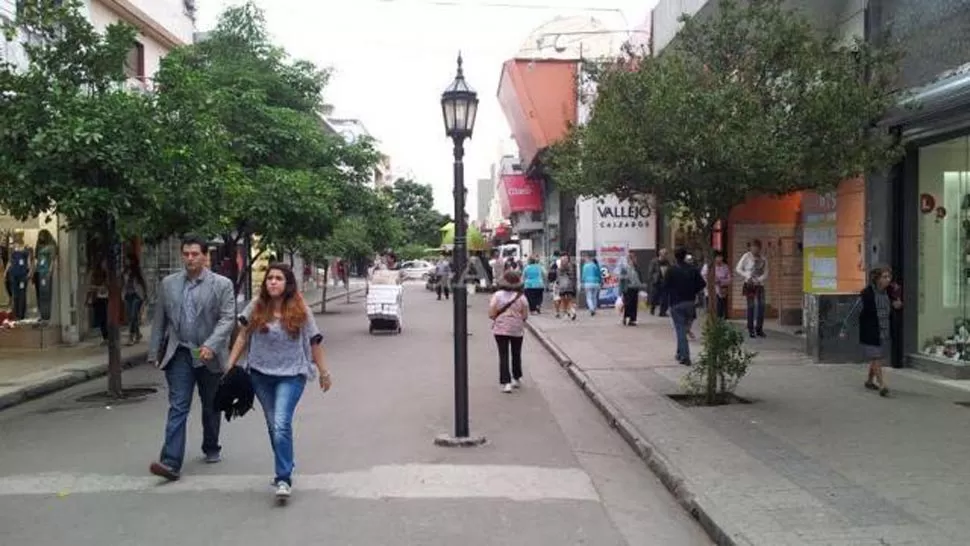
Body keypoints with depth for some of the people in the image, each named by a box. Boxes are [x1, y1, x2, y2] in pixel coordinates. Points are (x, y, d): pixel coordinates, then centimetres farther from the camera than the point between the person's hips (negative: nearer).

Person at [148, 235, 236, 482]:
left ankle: (211, 448, 35)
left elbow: (227, 319, -11)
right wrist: (154, 352, 9)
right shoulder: (168, 283, 6)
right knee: (177, 408, -8)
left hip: (209, 356, -1)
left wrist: (211, 345, -23)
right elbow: (159, 320, 10)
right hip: (179, 354, 1)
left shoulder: (222, 285, -4)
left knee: (211, 407, 14)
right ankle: (171, 462, -12)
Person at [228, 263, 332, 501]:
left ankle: (284, 479, -11)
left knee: (281, 425, -17)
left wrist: (324, 372, 4)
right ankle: (285, 468, 33)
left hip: (291, 374, -3)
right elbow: (243, 336, 7)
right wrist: (231, 365, 3)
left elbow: (314, 342, 0)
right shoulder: (256, 307, -2)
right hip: (261, 374, 3)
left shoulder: (300, 311, -7)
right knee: (273, 425, 14)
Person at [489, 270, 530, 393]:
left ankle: (506, 383, -6)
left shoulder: (497, 295, -9)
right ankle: (517, 378, 32)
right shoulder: (521, 297, -8)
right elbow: (525, 316, -6)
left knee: (503, 355, 2)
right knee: (516, 354, 18)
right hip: (517, 329, 1)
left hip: (500, 329, -1)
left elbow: (491, 314, -10)